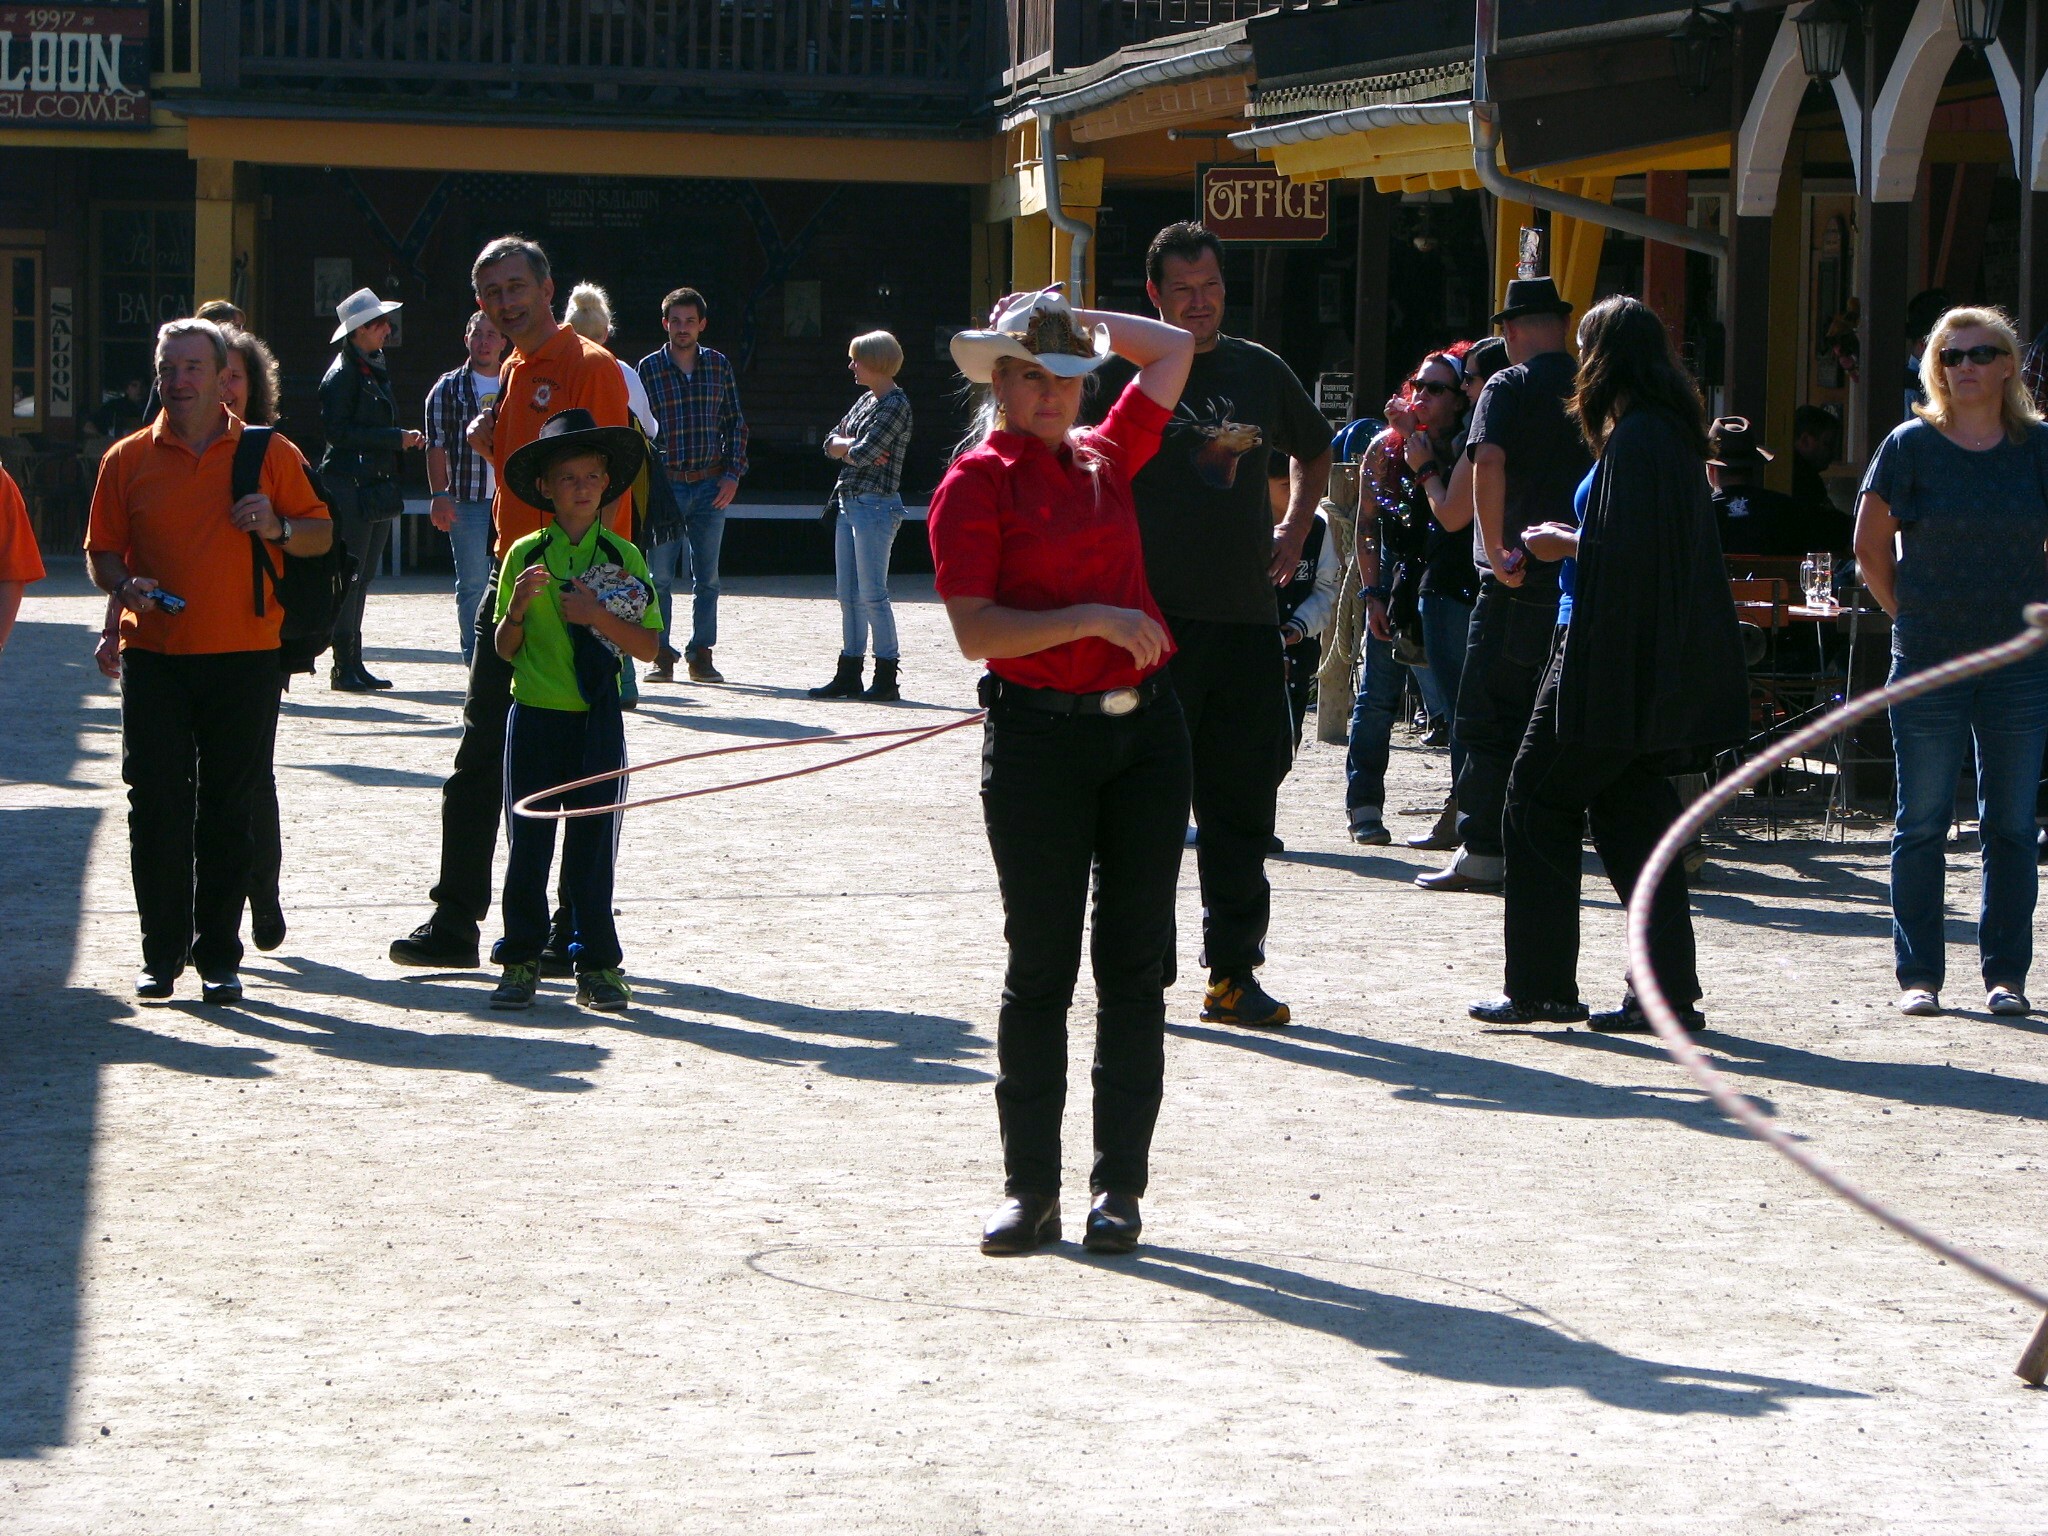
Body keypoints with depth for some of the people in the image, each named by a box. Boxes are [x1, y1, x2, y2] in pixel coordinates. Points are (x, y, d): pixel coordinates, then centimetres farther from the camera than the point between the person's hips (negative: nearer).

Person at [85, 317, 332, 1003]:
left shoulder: (269, 453, 6)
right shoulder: (128, 459, 8)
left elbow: (321, 533, 10)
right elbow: (101, 553, 12)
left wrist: (280, 529, -11)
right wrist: (125, 585, -10)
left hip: (243, 656, -1)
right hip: (154, 657, 1)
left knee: (230, 811, 3)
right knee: (156, 808, -3)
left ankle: (219, 955, 10)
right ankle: (162, 953, 7)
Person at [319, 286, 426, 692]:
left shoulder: (374, 369, 18)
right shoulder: (342, 374, -10)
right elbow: (337, 431, -18)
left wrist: (403, 438, 7)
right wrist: (395, 437, -16)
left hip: (375, 486, 9)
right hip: (350, 486, -9)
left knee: (363, 576, 10)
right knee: (349, 577, -8)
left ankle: (354, 664, 13)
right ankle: (344, 666, -7)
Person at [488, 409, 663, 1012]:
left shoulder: (623, 557, 1)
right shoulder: (525, 555, 2)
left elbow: (649, 646, -3)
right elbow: (504, 649, 3)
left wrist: (597, 616, -16)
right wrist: (517, 607, -16)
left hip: (598, 719, 0)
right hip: (533, 714, 0)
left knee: (594, 840, 3)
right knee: (529, 840, 3)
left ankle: (597, 962, 12)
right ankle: (521, 959, 12)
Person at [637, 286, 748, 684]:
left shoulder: (719, 365, 6)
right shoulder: (649, 368, 1)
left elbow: (735, 423, 10)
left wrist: (732, 473, 0)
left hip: (710, 486, 2)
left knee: (707, 577, 5)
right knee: (660, 576, -2)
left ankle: (701, 655, 12)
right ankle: (662, 656, 5)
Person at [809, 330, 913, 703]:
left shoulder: (895, 405, -11)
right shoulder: (866, 400, 17)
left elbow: (863, 453, -18)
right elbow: (831, 444, 14)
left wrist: (847, 447, 2)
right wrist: (853, 445, -6)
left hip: (876, 505, -9)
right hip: (848, 501, 9)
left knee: (872, 594, -9)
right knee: (849, 595, 10)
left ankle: (887, 679, -5)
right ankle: (849, 675, 15)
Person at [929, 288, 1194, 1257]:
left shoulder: (1105, 458, 12)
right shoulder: (975, 484, -3)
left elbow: (1172, 348, 24)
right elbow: (974, 631, -12)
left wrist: (1079, 324, 18)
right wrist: (1092, 618, -18)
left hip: (1144, 730, 5)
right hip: (1039, 739, -5)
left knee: (1134, 966, 4)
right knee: (1040, 968, 0)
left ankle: (1119, 1187, 10)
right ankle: (1030, 1188, 8)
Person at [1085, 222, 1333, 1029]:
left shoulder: (1260, 371, 12)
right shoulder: (1123, 372, 0)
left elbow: (1315, 453, 28)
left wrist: (1294, 531, 17)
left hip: (1245, 619, 4)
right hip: (1152, 620, -4)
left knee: (1243, 803, 6)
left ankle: (1234, 973, 13)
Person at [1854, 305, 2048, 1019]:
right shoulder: (1911, 445, -1)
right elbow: (1870, 546, 6)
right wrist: (1908, 613, 3)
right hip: (1928, 663, -1)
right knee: (1922, 825, 1)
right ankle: (1919, 976, 8)